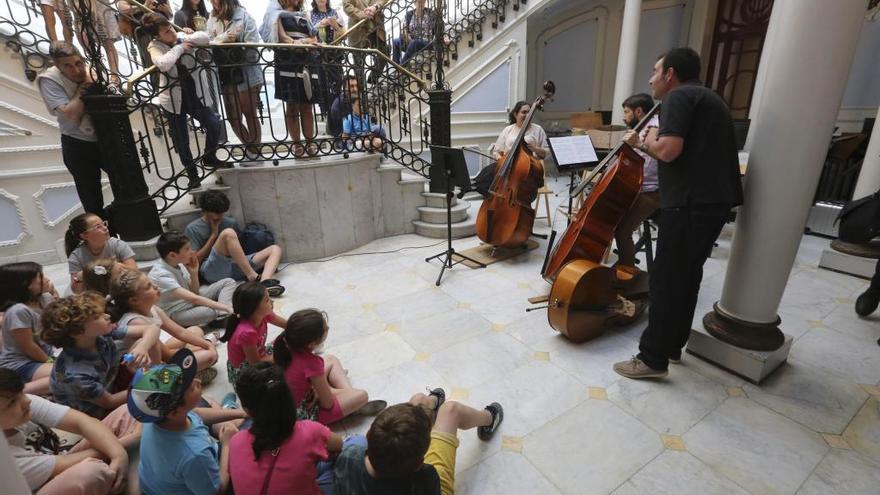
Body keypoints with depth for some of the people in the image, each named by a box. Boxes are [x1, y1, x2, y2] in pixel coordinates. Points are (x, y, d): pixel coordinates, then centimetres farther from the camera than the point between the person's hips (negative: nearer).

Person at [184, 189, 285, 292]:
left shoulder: (230, 223, 17)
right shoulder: (192, 229, 5)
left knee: (275, 249, -8)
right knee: (228, 233, -29)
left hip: (234, 269, 6)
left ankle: (264, 282, -40)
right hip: (212, 272, -5)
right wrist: (214, 235, -2)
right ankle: (253, 278, -34)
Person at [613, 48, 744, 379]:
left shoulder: (679, 96, -7)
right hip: (713, 201, 10)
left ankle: (653, 358, 5)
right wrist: (643, 145, 19)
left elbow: (669, 151, -20)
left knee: (666, 280, -4)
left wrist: (649, 142, 0)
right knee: (687, 275, 16)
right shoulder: (705, 97, 24)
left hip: (691, 204, -10)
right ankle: (673, 345, 28)